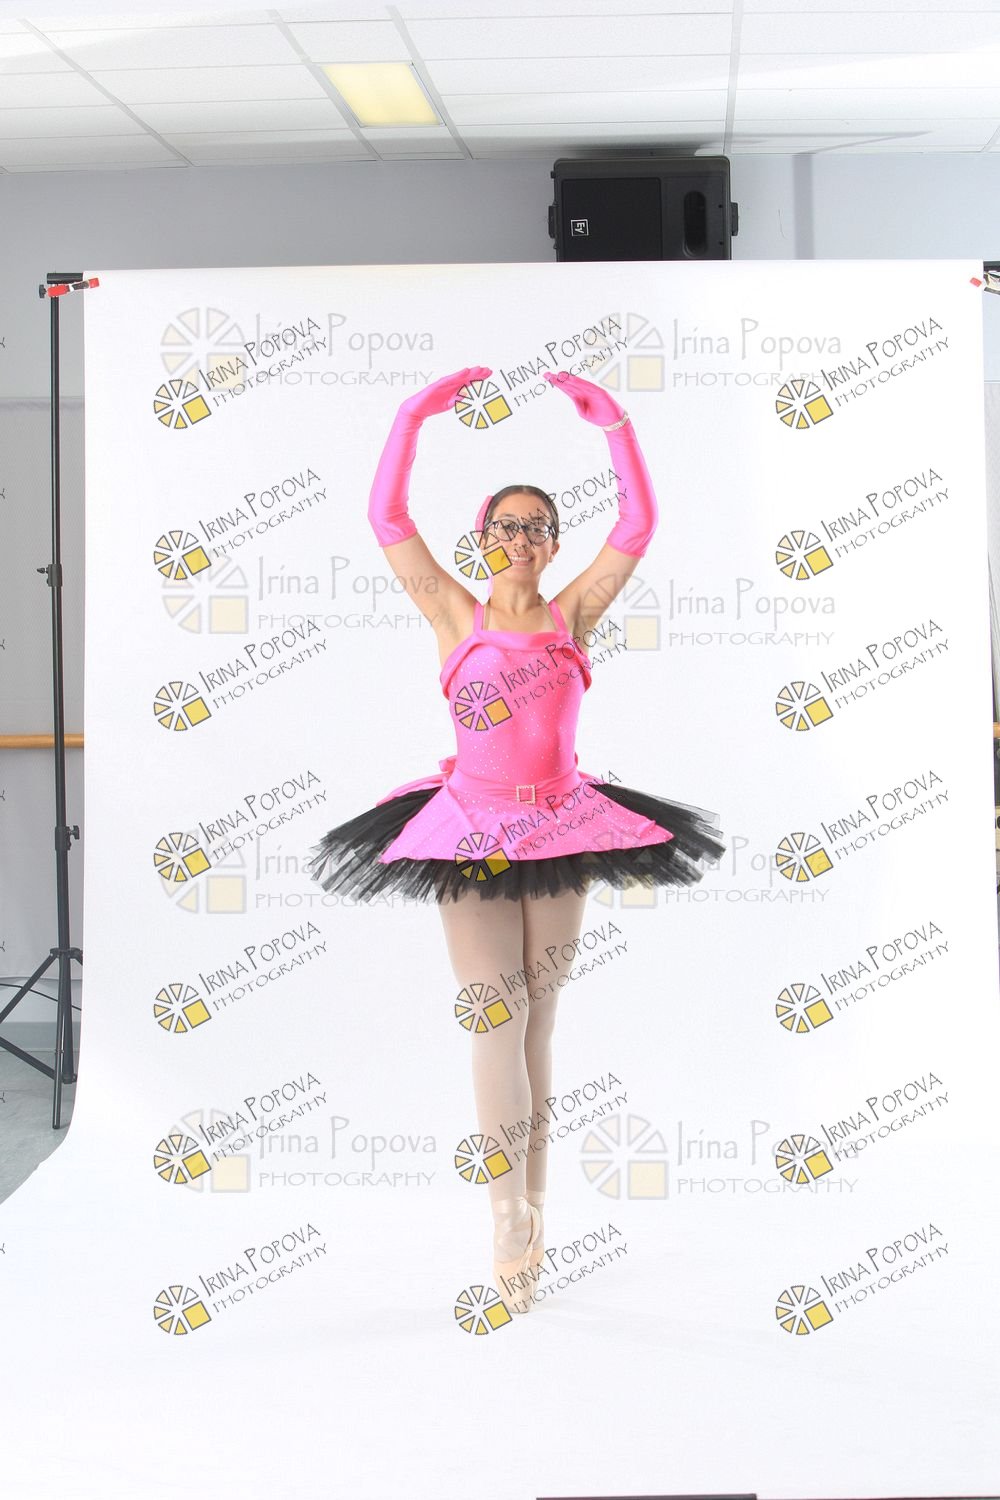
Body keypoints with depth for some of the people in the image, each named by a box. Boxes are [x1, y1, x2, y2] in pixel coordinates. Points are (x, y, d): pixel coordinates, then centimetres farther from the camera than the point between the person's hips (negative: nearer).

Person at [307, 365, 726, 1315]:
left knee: (538, 1022, 8)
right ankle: (511, 1224, -1)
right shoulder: (455, 617, 1)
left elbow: (637, 527, -2)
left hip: (562, 828, 2)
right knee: (497, 1022, -5)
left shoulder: (572, 615, 5)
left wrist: (613, 425, -5)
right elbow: (386, 519, -5)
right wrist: (415, 417, -8)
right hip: (472, 832, -2)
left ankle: (531, 1208, 17)